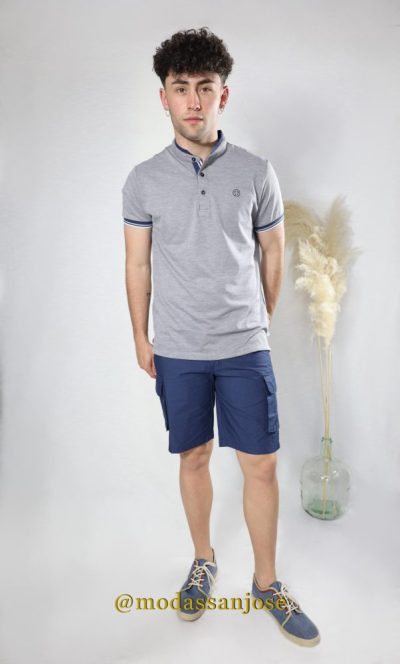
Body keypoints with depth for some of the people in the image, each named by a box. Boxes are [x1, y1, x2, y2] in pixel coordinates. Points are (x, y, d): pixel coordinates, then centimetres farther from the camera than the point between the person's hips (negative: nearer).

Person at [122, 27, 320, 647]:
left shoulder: (257, 172, 0)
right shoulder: (143, 180, 0)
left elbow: (272, 253, 9)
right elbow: (137, 265, 5)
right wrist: (141, 338, 7)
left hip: (246, 346, 0)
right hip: (177, 351, 0)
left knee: (261, 464, 5)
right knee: (195, 457, 13)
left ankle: (266, 581, 27)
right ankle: (203, 561, 36)